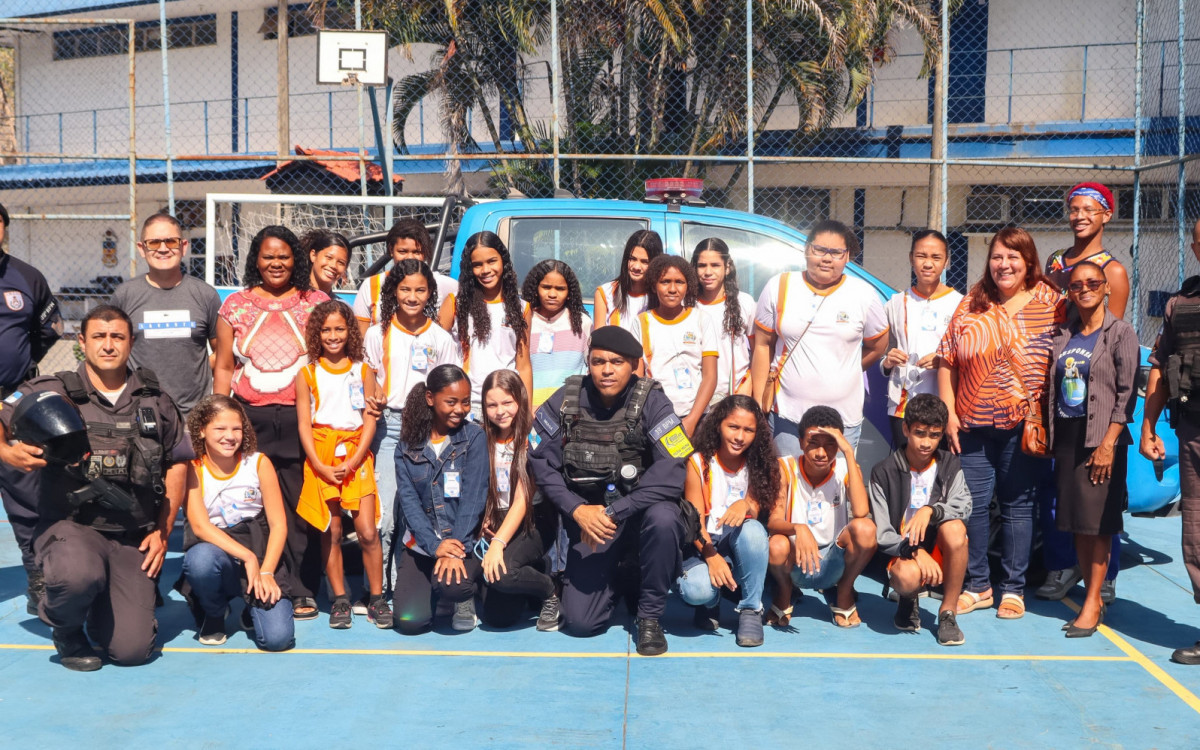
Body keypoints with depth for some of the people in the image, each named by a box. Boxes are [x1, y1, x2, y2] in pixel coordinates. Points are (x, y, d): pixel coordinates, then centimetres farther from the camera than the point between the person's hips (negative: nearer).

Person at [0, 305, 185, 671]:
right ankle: (66, 628, -1)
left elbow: (177, 464, 13)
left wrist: (163, 531, 8)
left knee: (132, 650, -8)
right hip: (70, 524, -2)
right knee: (81, 576, -39)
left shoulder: (155, 401, 8)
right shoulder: (50, 392, 0)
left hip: (133, 538, 2)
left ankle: (103, 609, 30)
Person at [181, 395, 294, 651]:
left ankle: (253, 605, 19)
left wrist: (266, 572, -16)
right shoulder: (192, 469, -4)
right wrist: (247, 557, -24)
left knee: (278, 638, -20)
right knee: (201, 558, -39)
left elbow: (279, 524, -3)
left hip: (260, 554, 0)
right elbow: (200, 525, -15)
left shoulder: (259, 463, -2)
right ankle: (214, 615, -3)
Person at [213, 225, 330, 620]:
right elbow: (223, 368, 13)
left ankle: (304, 591, 7)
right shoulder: (235, 305, 11)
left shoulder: (316, 302, 8)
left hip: (302, 419, -1)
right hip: (250, 420, 1)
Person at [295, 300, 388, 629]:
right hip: (321, 458, 0)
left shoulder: (363, 371, 7)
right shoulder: (307, 374, 5)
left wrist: (353, 461, -8)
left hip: (356, 456, 0)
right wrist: (321, 466, -9)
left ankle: (376, 599, 3)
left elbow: (370, 420, 4)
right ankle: (339, 599, 12)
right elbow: (304, 425, 1)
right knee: (331, 533, 2)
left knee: (368, 531, -7)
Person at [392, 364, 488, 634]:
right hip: (421, 544, 2)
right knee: (409, 622, -12)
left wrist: (456, 550, -20)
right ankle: (434, 590, 22)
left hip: (463, 540, -2)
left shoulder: (474, 437, -4)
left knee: (452, 583, -32)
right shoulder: (408, 445, 2)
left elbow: (473, 497, -11)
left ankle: (465, 600, 5)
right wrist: (434, 545, -19)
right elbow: (408, 499, -5)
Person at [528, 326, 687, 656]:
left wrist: (612, 511, -26)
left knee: (662, 518, -38)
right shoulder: (566, 400, -6)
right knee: (580, 623, -8)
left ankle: (650, 615, -13)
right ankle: (617, 578, 28)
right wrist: (577, 510, -20)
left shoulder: (651, 401, -14)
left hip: (641, 507, -2)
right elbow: (541, 461, -6)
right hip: (587, 514, 2)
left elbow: (671, 471, -24)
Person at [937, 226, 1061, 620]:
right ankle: (977, 586, 19)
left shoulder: (1049, 301, 0)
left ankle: (1013, 588, 18)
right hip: (973, 424, 2)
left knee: (1018, 504, 6)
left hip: (1023, 425, -2)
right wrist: (949, 413, -2)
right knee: (972, 503, 5)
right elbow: (947, 362, 5)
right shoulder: (971, 305, 5)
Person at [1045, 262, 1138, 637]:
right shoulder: (1063, 335, 12)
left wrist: (1108, 444, -16)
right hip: (1066, 436, 5)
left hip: (1100, 438, -5)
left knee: (1097, 522, -4)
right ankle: (1094, 599, 16)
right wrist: (1047, 435, 5)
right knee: (1076, 522, 7)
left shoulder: (1121, 333, -4)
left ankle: (1092, 603, 1)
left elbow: (1127, 394, -9)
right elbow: (1052, 388, 15)